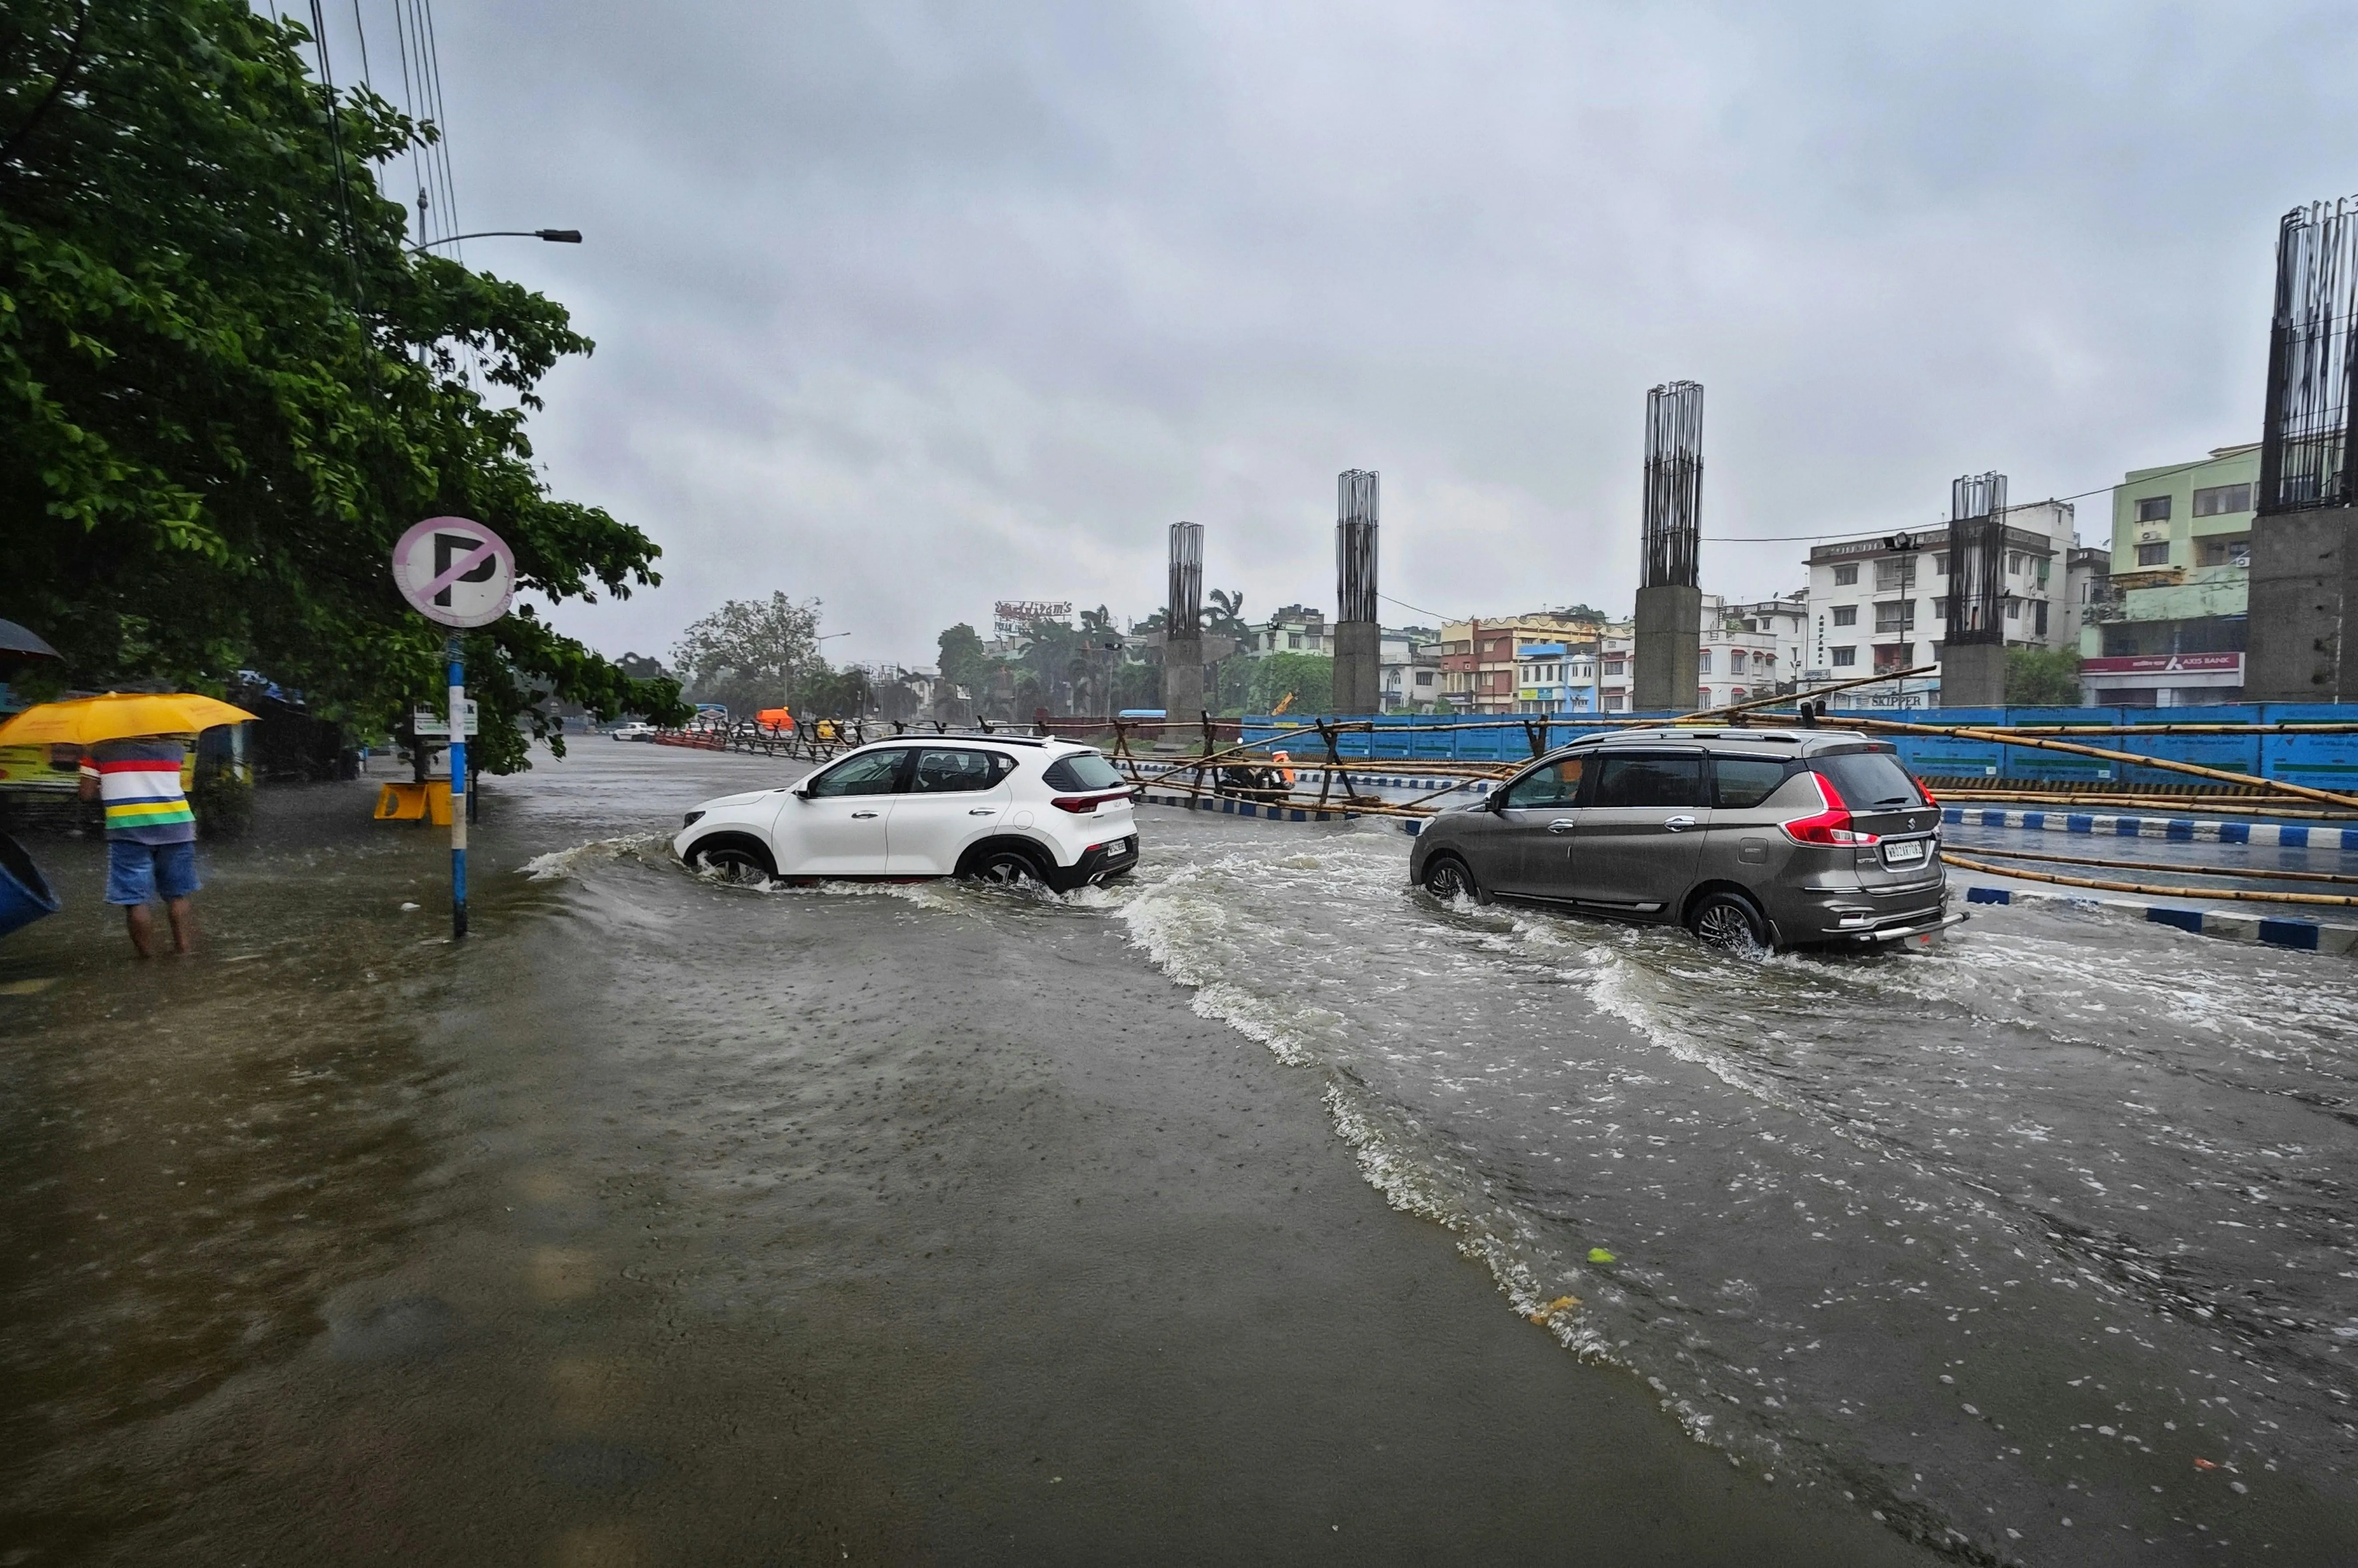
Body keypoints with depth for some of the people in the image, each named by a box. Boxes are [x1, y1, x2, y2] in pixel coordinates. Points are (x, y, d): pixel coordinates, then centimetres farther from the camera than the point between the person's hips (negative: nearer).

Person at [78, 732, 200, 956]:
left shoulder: (101, 747, 3)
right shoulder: (175, 746, 9)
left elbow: (87, 793, 3)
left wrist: (110, 790, 21)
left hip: (128, 827, -2)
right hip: (175, 823, 3)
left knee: (135, 899, 5)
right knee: (177, 895, 15)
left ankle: (145, 953, 9)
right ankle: (182, 946, 18)